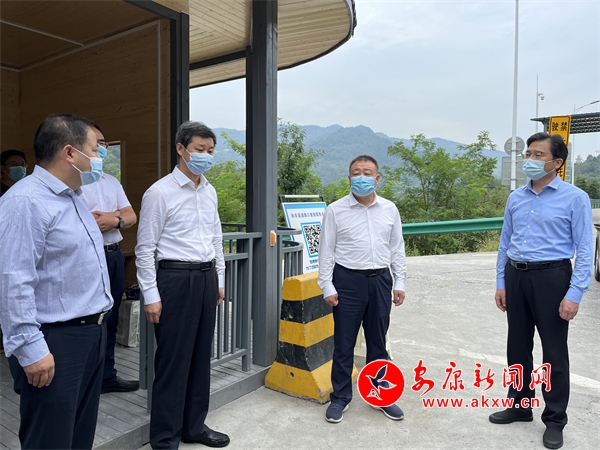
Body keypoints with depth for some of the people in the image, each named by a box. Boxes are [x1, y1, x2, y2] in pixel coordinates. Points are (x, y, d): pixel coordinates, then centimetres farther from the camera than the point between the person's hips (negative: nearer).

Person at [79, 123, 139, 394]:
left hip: (114, 255, 7)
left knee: (110, 320, 14)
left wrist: (115, 220, -11)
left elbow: (131, 217, 11)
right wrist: (117, 213, -10)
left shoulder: (112, 181, 18)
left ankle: (107, 375, 27)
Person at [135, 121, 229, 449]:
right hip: (176, 278, -6)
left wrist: (219, 280, 16)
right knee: (173, 360, 2)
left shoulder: (209, 191, 10)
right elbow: (145, 248, -9)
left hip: (206, 277, 7)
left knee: (201, 356, 15)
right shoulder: (159, 192, -10)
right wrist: (150, 295, -11)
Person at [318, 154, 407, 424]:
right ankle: (340, 397, 23)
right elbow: (326, 251, -3)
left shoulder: (390, 210, 6)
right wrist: (327, 286, -7)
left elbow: (397, 249, 10)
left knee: (378, 342, 15)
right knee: (344, 343, 6)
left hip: (380, 280, 3)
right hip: (348, 280, -3)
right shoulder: (336, 210, -4)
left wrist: (399, 283, 6)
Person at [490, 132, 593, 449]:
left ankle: (555, 420, 24)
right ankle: (520, 405, 33)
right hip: (516, 277, 5)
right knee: (518, 346, 15)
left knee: (554, 352, 6)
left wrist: (574, 295, -14)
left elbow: (584, 251, -9)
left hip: (551, 277, -5)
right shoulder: (515, 198, 7)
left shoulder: (575, 198, -6)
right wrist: (500, 283, 9)